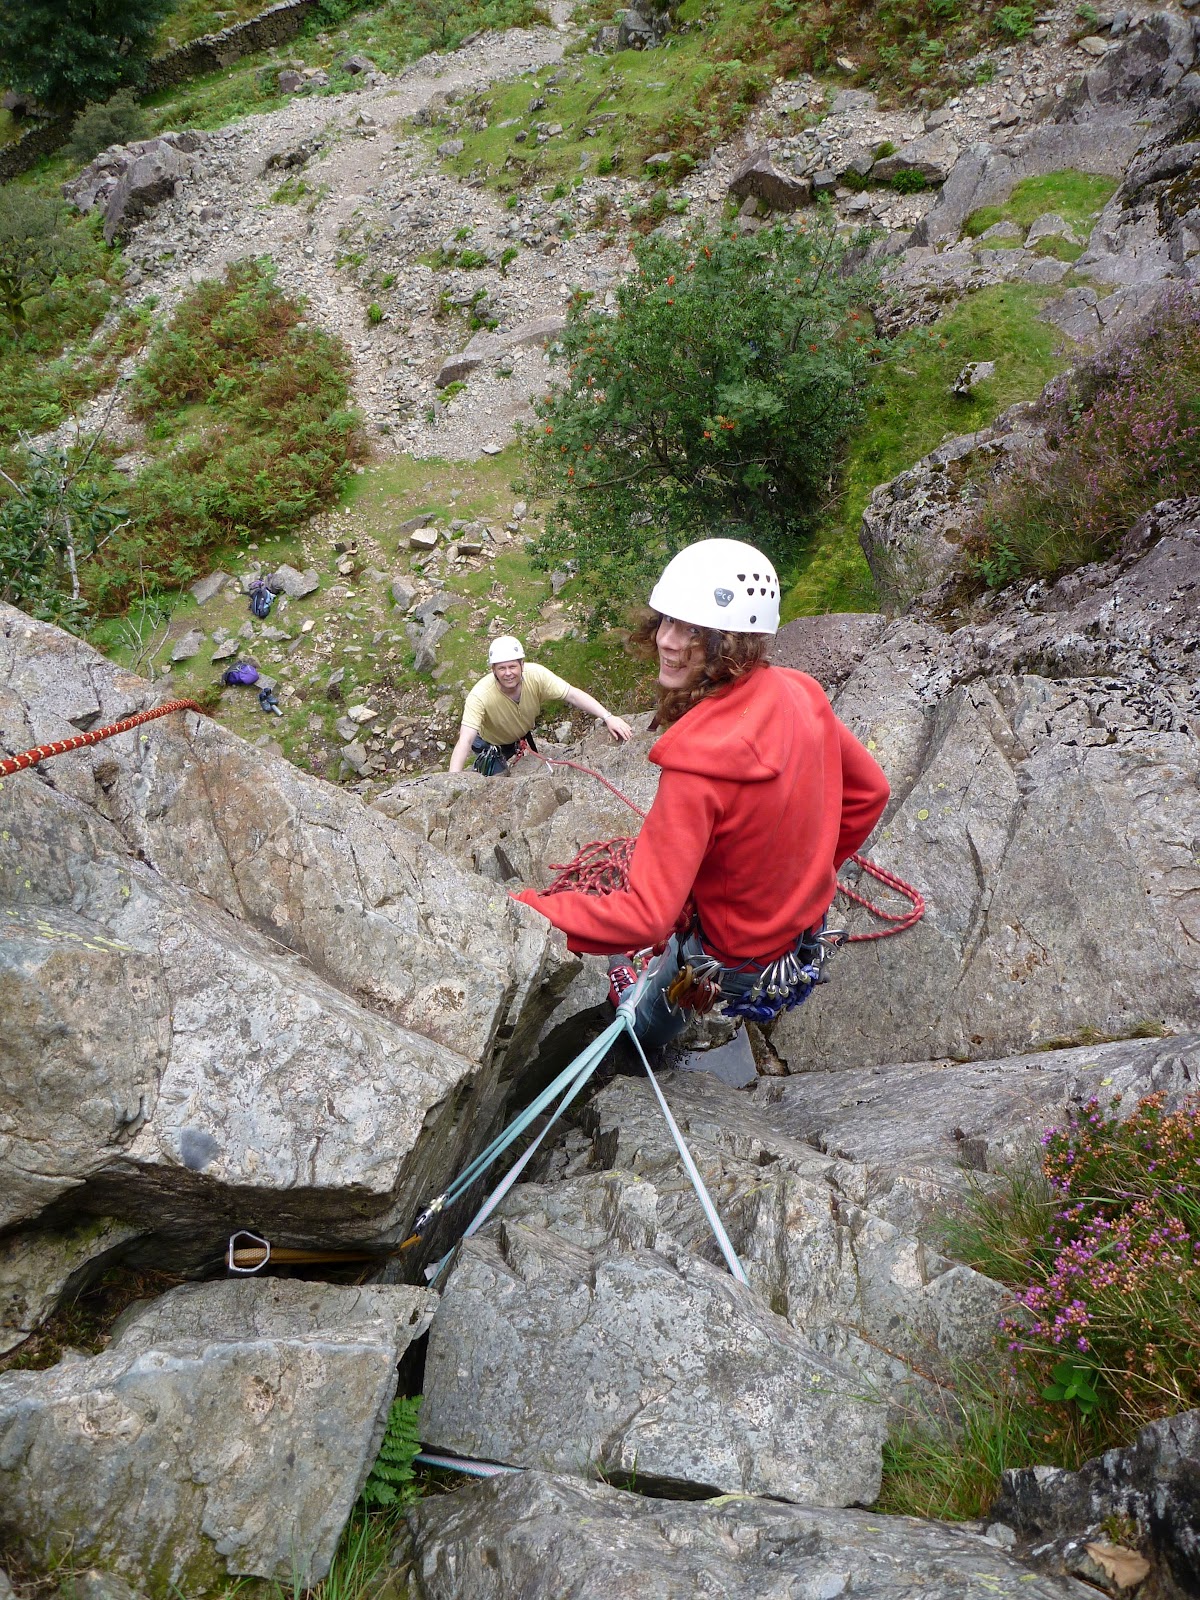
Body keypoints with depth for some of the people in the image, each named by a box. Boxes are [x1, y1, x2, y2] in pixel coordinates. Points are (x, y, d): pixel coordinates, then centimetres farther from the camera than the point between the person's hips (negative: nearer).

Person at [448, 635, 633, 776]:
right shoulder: (480, 696, -40)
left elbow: (573, 695, -33)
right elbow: (465, 742, -44)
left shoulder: (536, 674, -32)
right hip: (491, 746, -4)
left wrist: (608, 717, -45)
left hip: (524, 736, 4)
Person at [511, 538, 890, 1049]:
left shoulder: (699, 764, -38)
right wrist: (806, 870, 12)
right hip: (806, 923, 6)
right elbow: (869, 790, 0)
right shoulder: (799, 692, -15)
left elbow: (644, 916, -38)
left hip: (735, 959, -6)